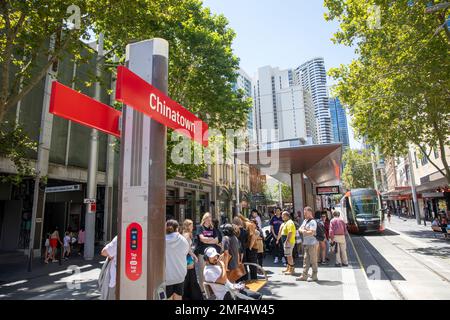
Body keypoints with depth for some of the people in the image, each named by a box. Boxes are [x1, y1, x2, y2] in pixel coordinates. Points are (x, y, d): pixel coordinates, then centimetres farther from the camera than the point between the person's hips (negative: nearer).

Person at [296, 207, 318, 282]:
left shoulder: (312, 222, -12)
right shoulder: (305, 221, 16)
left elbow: (311, 232, -22)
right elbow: (300, 229, 16)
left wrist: (304, 231, -8)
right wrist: (303, 230, -5)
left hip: (312, 243, -9)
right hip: (305, 243, 9)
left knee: (313, 260, 1)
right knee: (306, 260, 11)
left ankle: (314, 276, 11)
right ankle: (304, 276, 17)